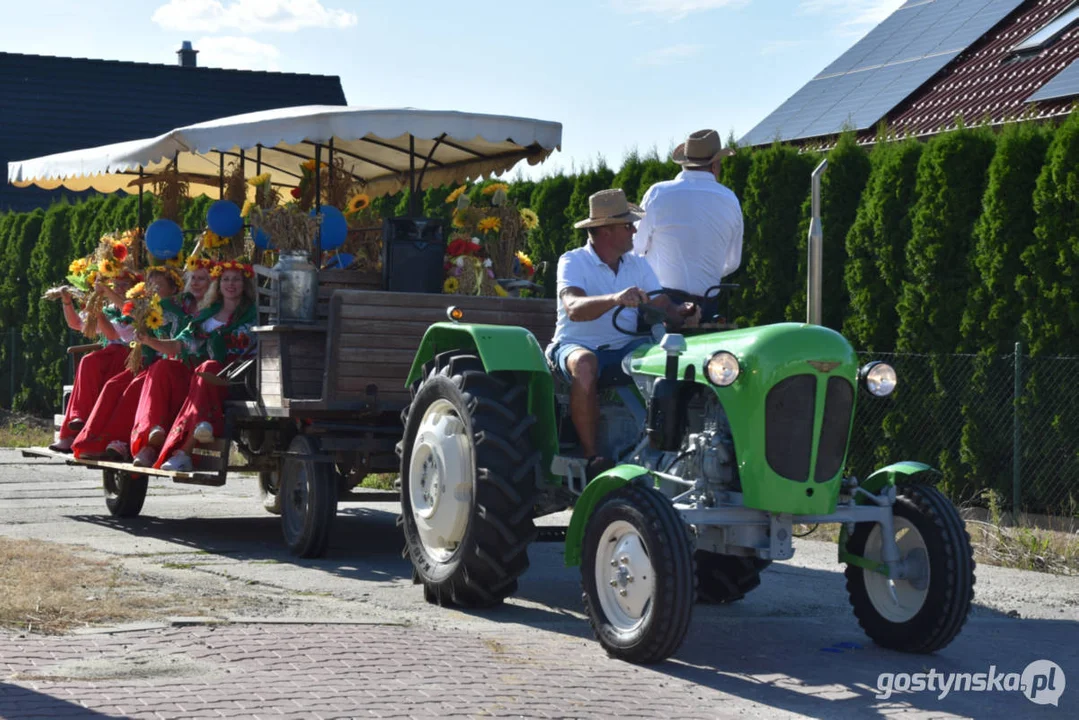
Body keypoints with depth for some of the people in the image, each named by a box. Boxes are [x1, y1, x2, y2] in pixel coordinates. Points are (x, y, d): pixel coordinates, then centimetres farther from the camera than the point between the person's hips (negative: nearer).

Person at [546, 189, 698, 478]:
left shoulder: (637, 265, 10)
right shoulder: (573, 262, -7)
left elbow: (664, 308, -1)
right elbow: (574, 309, -27)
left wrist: (683, 313, -26)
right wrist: (615, 299, -44)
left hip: (624, 348, 5)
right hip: (577, 345, -4)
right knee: (585, 364, -40)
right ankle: (591, 456, -31)